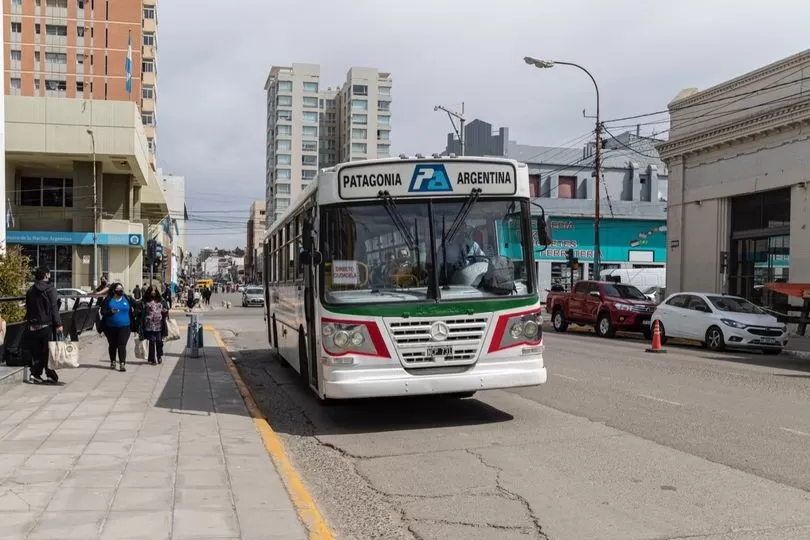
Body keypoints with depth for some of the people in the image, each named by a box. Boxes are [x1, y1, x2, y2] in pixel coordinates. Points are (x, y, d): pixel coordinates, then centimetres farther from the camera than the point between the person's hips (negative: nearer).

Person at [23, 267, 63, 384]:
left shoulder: (30, 290, 10)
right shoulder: (50, 289, -8)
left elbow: (28, 308, 13)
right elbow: (54, 308, -14)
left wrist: (29, 322, 18)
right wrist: (58, 324, -14)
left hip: (33, 325, 5)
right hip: (47, 324, -5)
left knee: (36, 351, 11)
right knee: (49, 350, 2)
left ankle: (35, 374, 8)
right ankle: (50, 374, 4)